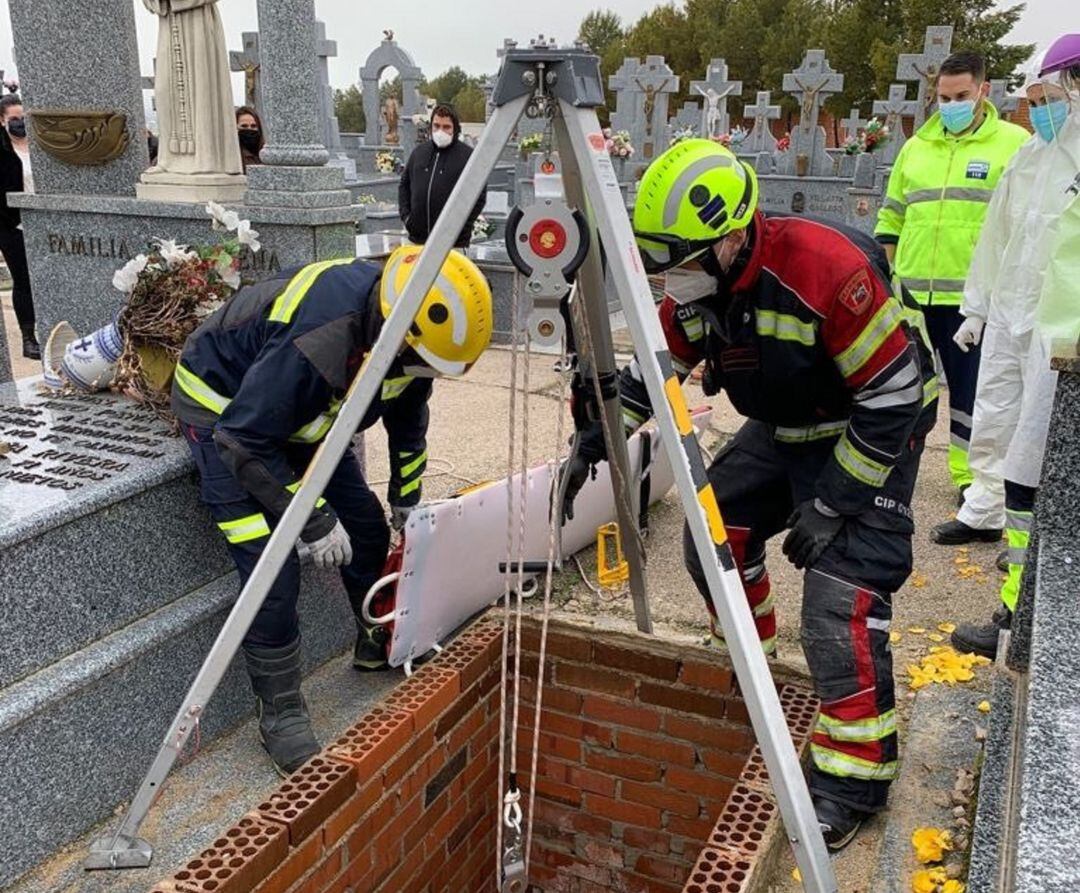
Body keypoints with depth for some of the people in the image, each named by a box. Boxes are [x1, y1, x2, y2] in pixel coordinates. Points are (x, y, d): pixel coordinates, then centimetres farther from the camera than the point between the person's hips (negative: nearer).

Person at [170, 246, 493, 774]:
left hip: (300, 415, 8)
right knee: (272, 574, -15)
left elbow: (407, 417, 7)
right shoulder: (315, 340, -41)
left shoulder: (404, 336, -14)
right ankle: (280, 717, 3)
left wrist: (408, 503, 12)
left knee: (367, 527, 9)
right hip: (223, 410, -8)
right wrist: (313, 520, -26)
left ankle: (379, 645, 34)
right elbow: (246, 441, -32)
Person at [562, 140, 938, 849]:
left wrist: (830, 505, -24)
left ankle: (856, 776, -3)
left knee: (841, 596, -17)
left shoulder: (825, 266, -33)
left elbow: (894, 397, -28)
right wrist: (595, 439, -7)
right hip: (782, 428, 8)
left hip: (871, 431, -8)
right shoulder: (697, 283, -10)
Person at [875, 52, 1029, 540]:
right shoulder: (917, 147, 14)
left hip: (977, 302, -4)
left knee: (973, 402, 0)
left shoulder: (1015, 144, 1)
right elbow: (891, 216, 20)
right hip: (912, 298, 5)